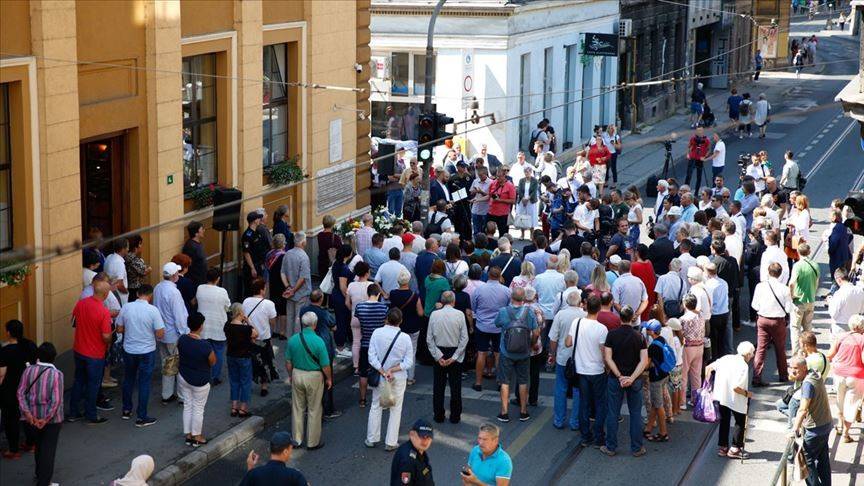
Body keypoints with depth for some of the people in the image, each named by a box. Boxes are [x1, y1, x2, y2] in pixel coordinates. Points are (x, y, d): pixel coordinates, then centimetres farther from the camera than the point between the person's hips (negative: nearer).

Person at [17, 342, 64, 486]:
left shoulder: (28, 370, -6)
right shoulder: (56, 374, -15)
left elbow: (21, 393, -8)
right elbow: (56, 400, -20)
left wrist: (27, 413, -10)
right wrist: (46, 419, -17)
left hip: (32, 417, 4)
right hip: (52, 418, -4)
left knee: (38, 446, 24)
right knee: (48, 451, 5)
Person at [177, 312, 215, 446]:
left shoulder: (182, 339, -12)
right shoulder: (205, 345, -27)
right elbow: (213, 362, -12)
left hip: (183, 378, 5)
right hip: (200, 382, -5)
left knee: (187, 406, 18)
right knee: (198, 409, 11)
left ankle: (188, 435, 26)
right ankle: (197, 437, 22)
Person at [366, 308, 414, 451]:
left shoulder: (377, 333, -13)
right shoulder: (405, 338, -14)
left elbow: (372, 357, -13)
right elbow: (408, 362, -12)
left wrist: (383, 372, -13)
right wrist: (392, 370, -13)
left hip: (379, 375, 1)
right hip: (398, 378, -1)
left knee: (376, 407, 17)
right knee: (395, 409, 11)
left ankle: (371, 439, 24)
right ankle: (391, 442, 13)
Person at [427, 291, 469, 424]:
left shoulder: (434, 315, -6)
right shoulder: (459, 315, -9)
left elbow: (429, 339, -6)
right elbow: (464, 338, -10)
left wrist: (438, 357, -4)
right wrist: (454, 357, -7)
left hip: (439, 354, 1)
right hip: (455, 352, -1)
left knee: (438, 386, 11)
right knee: (455, 387, 9)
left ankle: (438, 416, 16)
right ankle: (455, 416, 13)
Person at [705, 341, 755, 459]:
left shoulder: (726, 358, 1)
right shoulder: (743, 366, -19)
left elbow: (708, 368, 5)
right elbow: (736, 387, -26)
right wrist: (747, 393, -9)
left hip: (722, 396, 7)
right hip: (735, 399, -6)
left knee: (724, 421, 20)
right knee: (740, 422, 12)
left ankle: (722, 447, 25)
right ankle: (735, 449, 13)